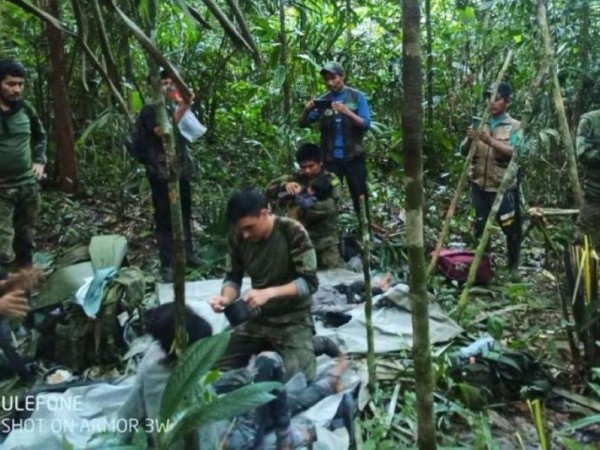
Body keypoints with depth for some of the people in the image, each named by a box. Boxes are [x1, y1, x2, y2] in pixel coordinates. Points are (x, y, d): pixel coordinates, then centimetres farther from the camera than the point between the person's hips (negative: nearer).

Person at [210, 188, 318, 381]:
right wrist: (226, 298, -21)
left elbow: (310, 282, -21)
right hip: (257, 317, 5)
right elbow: (233, 278, 2)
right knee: (221, 369, -1)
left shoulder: (293, 232, -21)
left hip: (292, 319, -4)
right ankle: (268, 348, 21)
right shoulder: (237, 237, -8)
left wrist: (269, 293, -33)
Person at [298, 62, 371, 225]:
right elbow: (303, 123, 3)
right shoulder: (322, 100, 6)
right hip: (331, 158, 2)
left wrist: (347, 112, -24)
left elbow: (366, 124, -9)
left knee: (360, 196, 5)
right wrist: (306, 110, -19)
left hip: (353, 156, -2)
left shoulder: (357, 97, 0)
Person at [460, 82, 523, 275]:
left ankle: (513, 265, 20)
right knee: (480, 226, 10)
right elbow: (464, 151, 6)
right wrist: (469, 140, -16)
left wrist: (490, 141, -29)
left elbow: (513, 152, -16)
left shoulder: (514, 126, -2)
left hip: (503, 186, -3)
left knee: (510, 227, 1)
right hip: (479, 185, 3)